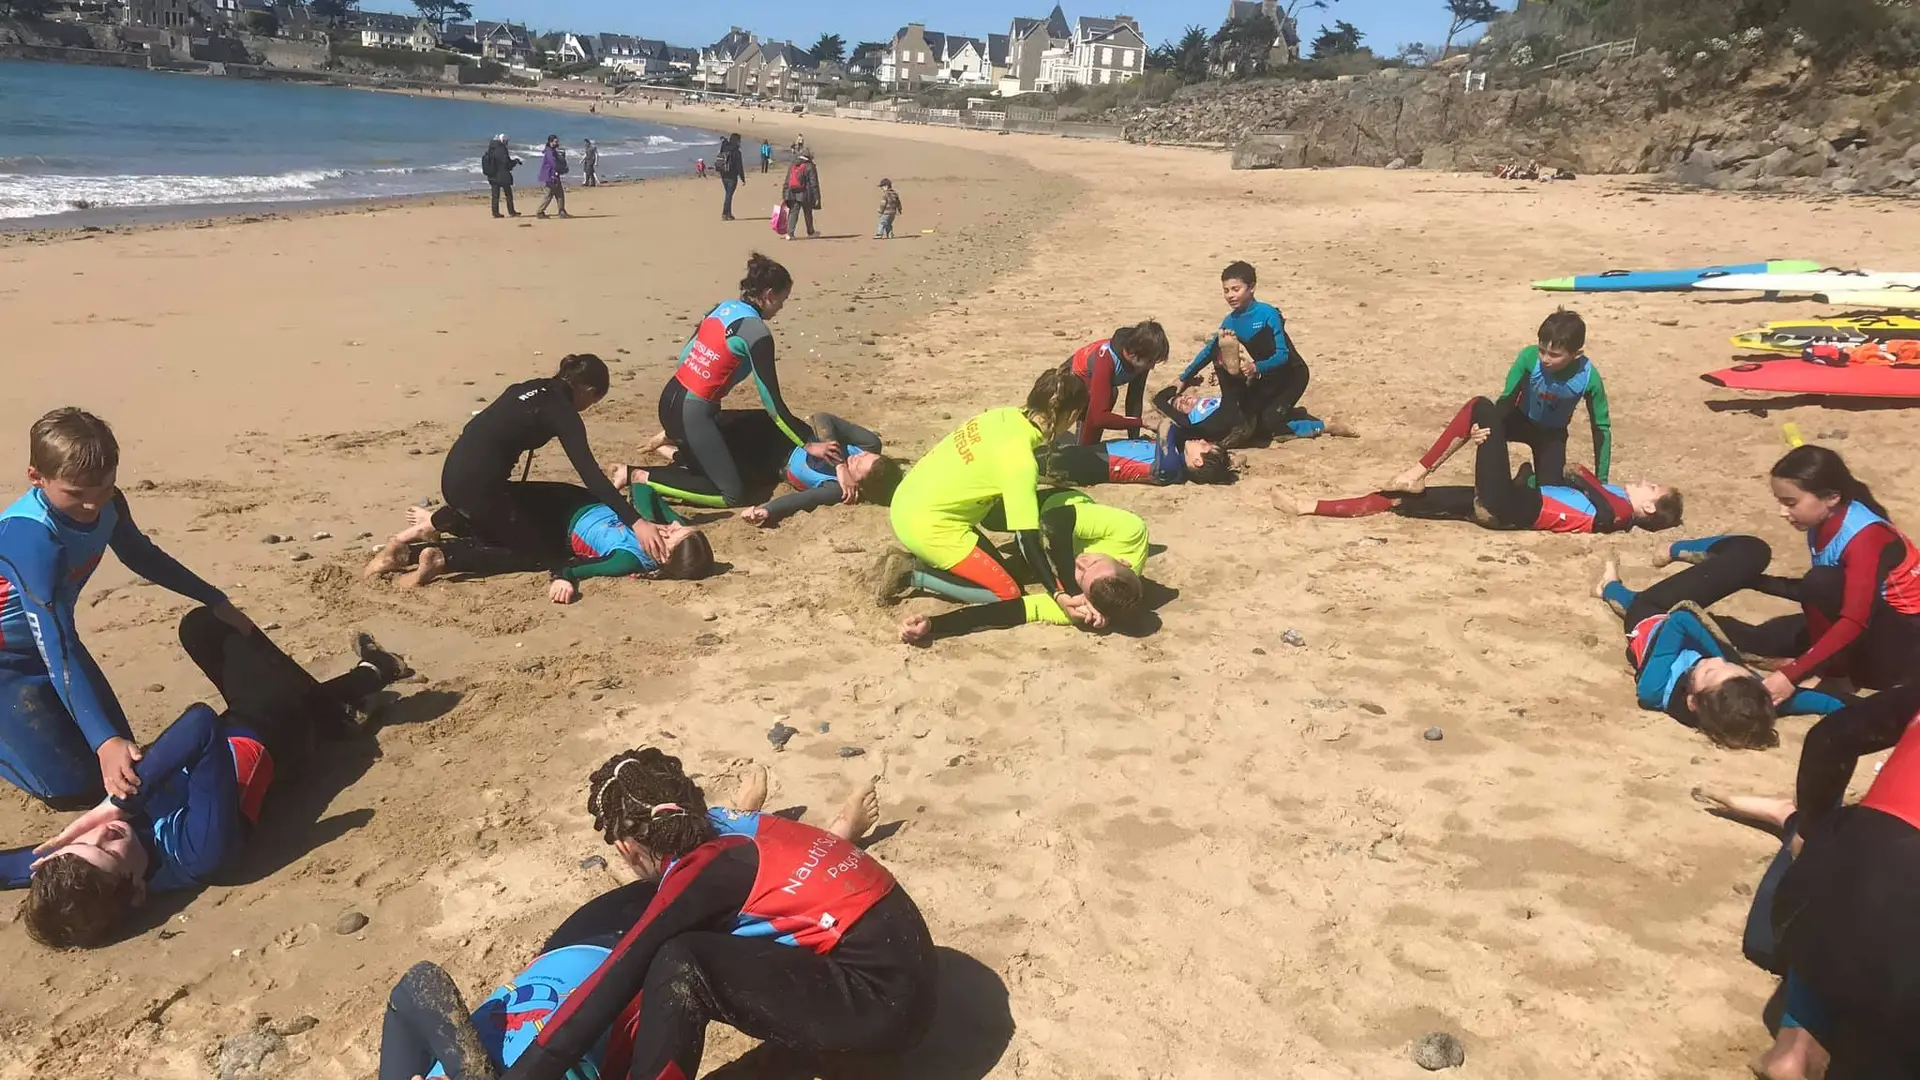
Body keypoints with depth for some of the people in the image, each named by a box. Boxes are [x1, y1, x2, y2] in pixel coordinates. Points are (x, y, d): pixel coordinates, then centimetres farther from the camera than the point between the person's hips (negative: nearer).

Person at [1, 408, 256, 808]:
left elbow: (142, 556, 8)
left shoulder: (107, 504, -15)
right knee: (75, 786, -10)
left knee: (119, 750, 7)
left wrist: (216, 601, 10)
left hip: (48, 638, 7)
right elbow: (56, 648, -39)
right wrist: (103, 741, -46)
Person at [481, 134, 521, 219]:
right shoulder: (501, 150, -16)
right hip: (502, 176, -7)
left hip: (492, 176, 7)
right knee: (508, 194, 4)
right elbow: (507, 163, -17)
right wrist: (516, 161, -1)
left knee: (495, 195, 8)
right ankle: (511, 212, 7)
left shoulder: (490, 150, 7)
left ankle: (495, 212, 6)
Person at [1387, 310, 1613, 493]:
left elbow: (1602, 427, -17)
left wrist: (1601, 482, -16)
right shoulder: (1529, 357, -29)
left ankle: (1533, 475, 24)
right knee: (1476, 409, -33)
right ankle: (1419, 472, -36)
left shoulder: (1588, 377, -28)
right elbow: (1507, 399, -24)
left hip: (1552, 434, 1)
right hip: (1522, 420, 0)